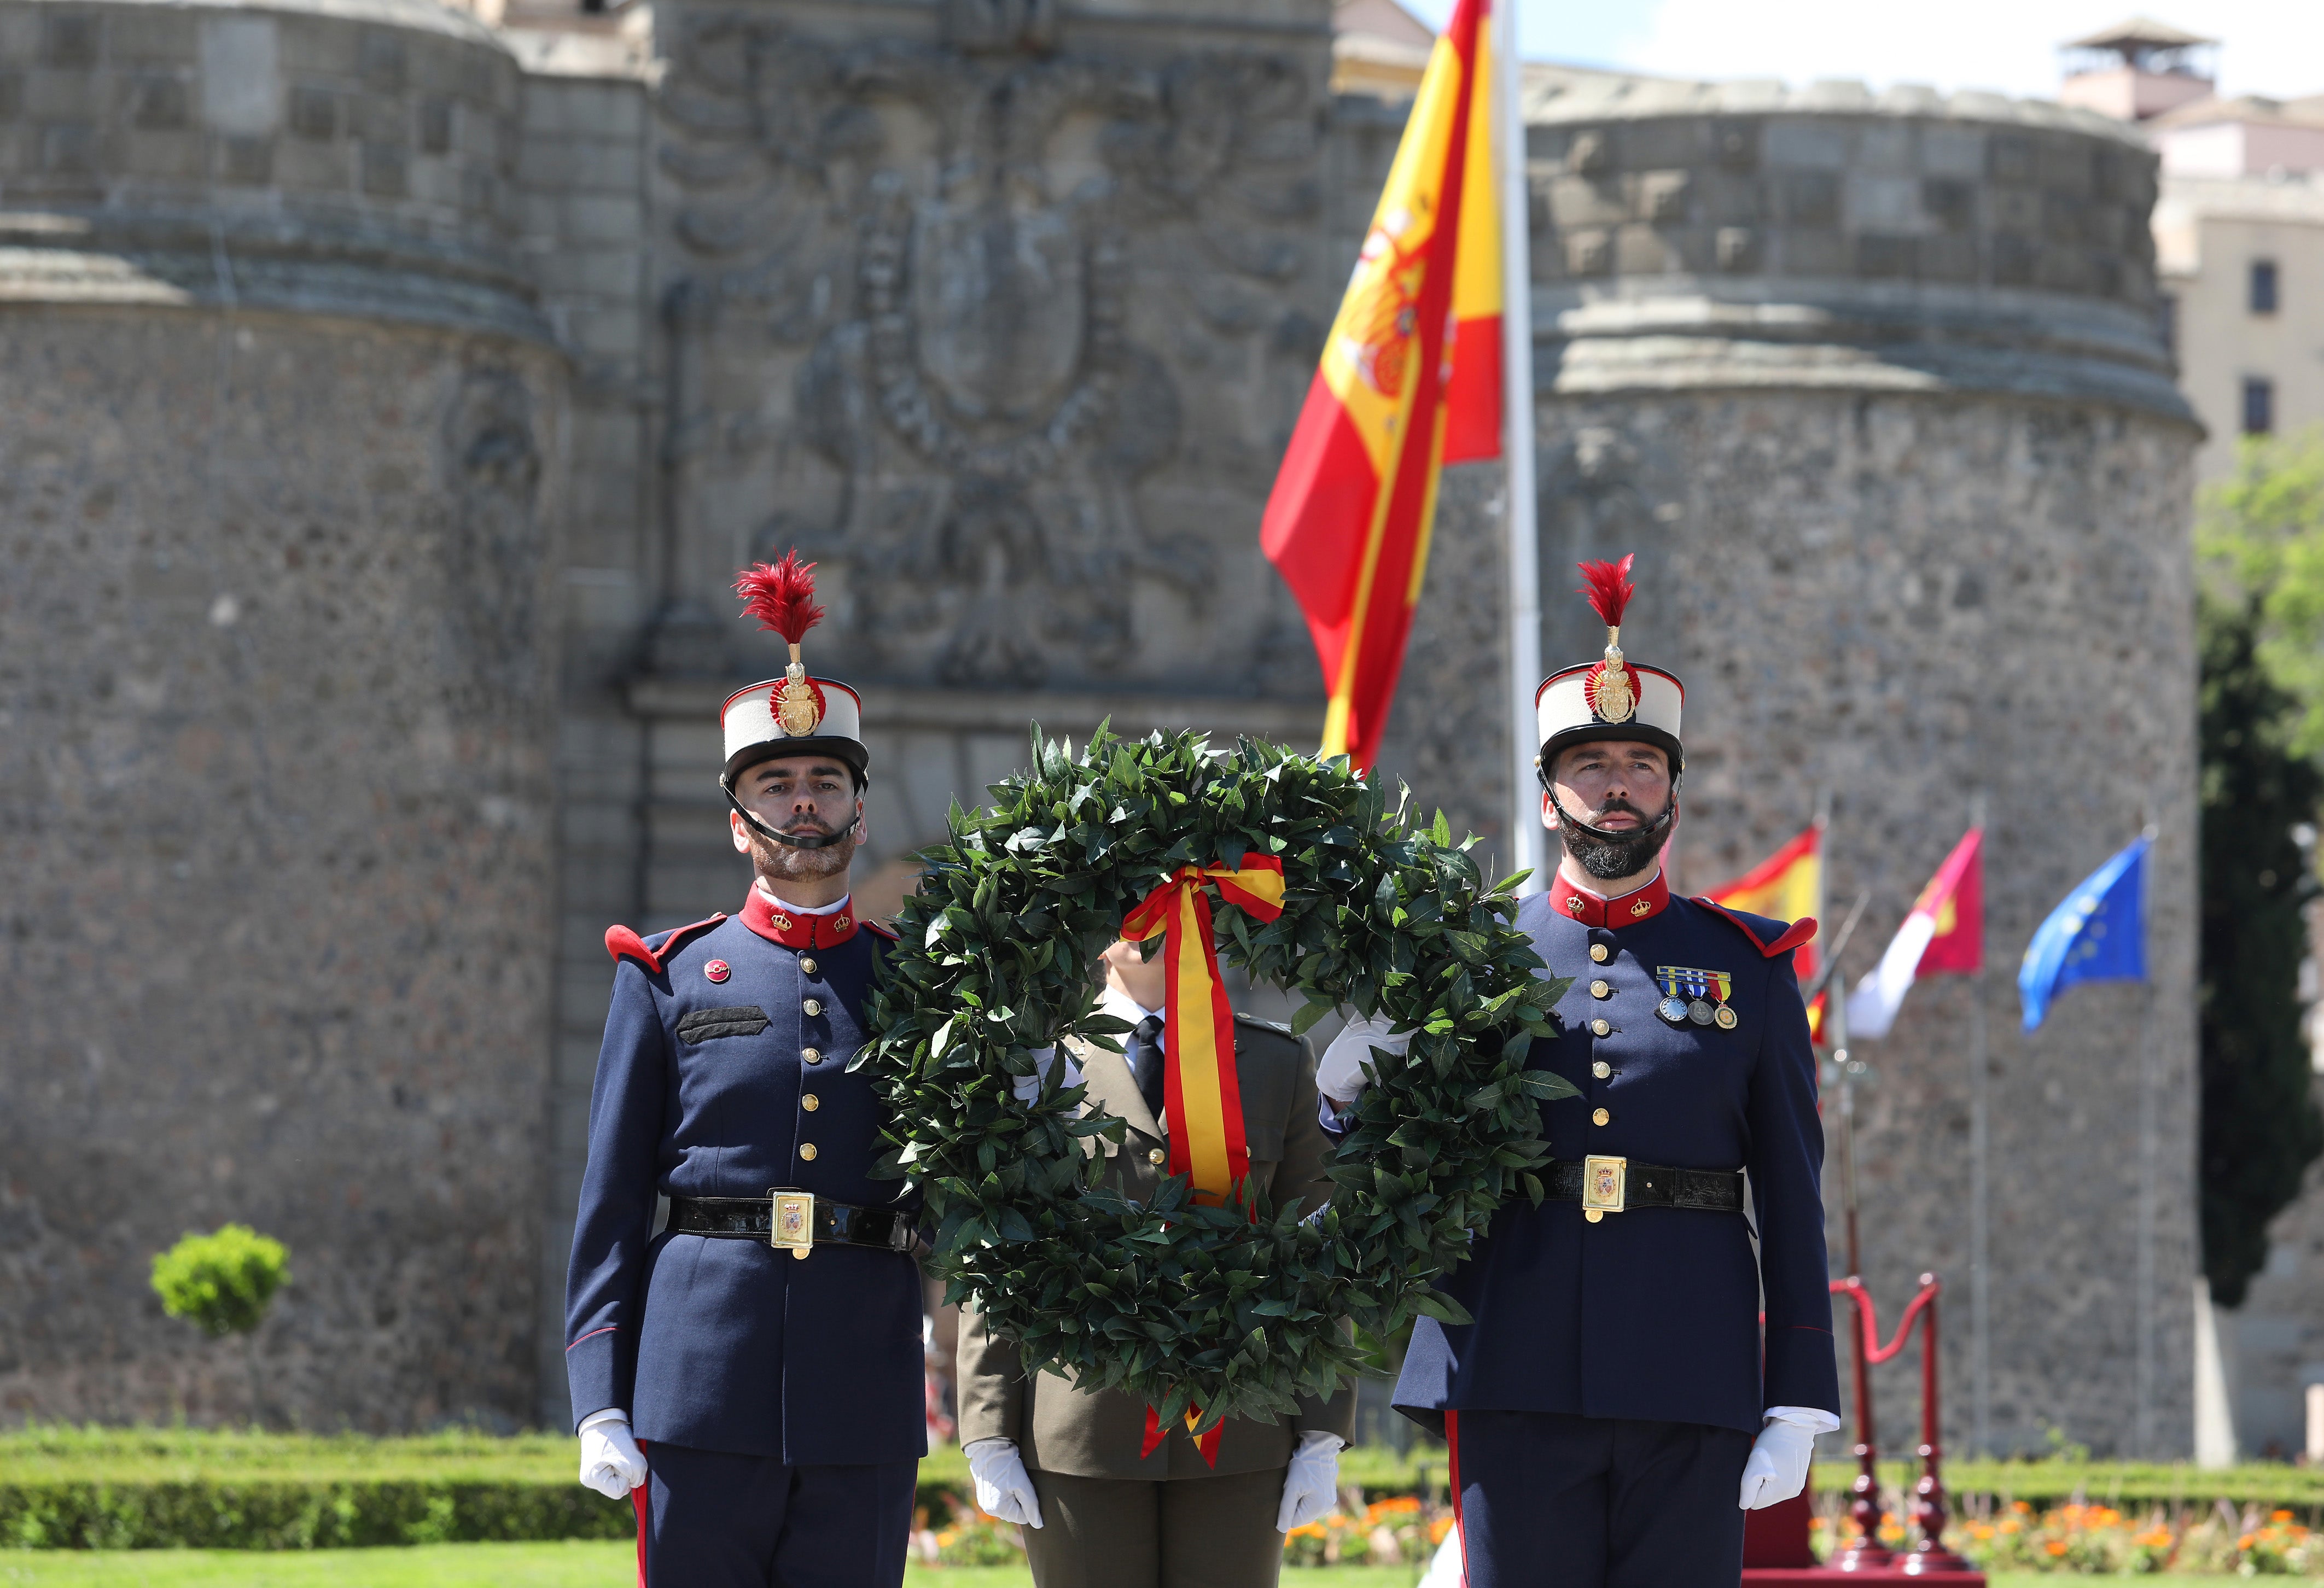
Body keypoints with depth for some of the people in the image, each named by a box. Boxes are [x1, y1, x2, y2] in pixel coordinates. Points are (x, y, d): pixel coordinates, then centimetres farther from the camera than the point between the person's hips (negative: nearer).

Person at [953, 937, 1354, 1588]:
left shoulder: (1277, 1064, 10)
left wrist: (1322, 1437, 0)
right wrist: (990, 1438, -3)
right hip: (1082, 1432, -1)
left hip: (1236, 1439, 1)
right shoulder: (1039, 1064, 6)